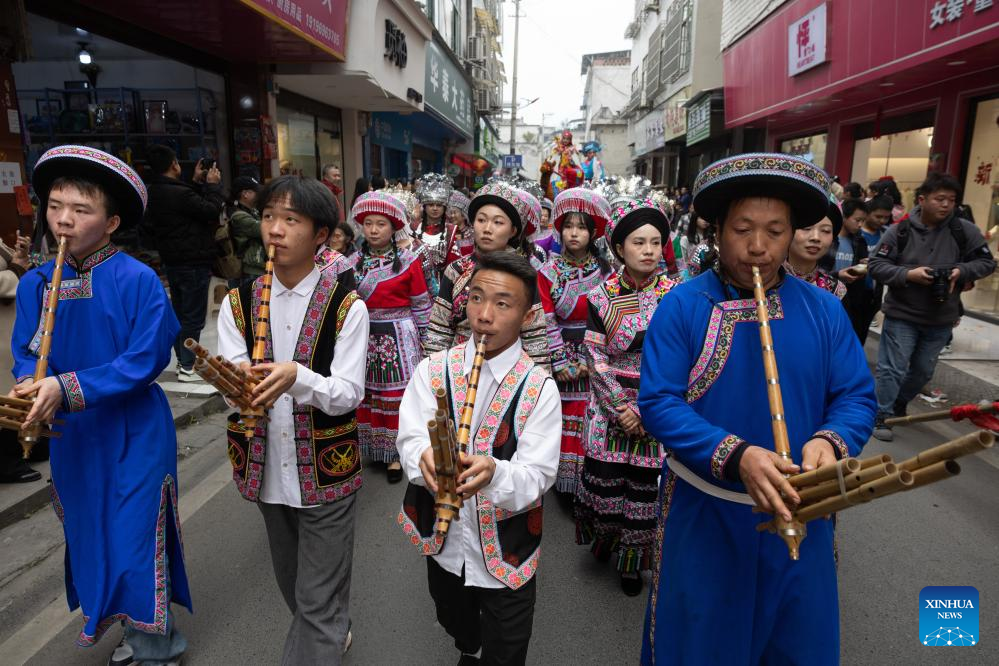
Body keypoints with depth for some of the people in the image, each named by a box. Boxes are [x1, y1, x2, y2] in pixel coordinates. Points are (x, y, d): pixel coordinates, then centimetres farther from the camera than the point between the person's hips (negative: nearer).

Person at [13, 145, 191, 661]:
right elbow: (26, 355, 2)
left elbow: (145, 359, -19)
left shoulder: (137, 280, -15)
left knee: (137, 539, 3)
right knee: (90, 536, 18)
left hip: (135, 432, -6)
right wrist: (32, 388, -19)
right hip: (72, 435, 6)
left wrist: (66, 389, -25)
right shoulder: (36, 283, 1)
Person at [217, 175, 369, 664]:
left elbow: (349, 393, -16)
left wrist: (296, 377, -35)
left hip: (326, 471, -4)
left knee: (318, 600, 6)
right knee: (293, 585, 26)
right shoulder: (237, 304, -1)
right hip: (267, 468, 5)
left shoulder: (347, 307, -11)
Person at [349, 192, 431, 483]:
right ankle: (373, 446, 25)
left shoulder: (408, 261, -5)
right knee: (367, 393, 9)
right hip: (364, 337, 4)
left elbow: (421, 304, -1)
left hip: (398, 338, -3)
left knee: (397, 394, 2)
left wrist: (420, 341, 0)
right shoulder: (354, 261, 5)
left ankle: (396, 452, 15)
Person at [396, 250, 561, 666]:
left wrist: (493, 472, -40)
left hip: (506, 551, -3)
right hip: (442, 538, 3)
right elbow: (410, 439, -15)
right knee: (456, 629, 31)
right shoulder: (433, 370, -8)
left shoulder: (539, 388, -16)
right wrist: (426, 458, -38)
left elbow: (538, 475, -19)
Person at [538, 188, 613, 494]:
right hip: (560, 358, 0)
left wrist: (587, 361, -10)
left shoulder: (605, 272, 1)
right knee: (562, 421, 3)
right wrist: (561, 364, -10)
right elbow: (545, 323, -4)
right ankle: (563, 482, 17)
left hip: (593, 360, 1)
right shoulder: (548, 272, 0)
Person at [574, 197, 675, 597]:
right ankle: (603, 539, 36)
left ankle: (632, 560, 30)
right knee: (602, 480, 5)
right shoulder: (602, 296, -2)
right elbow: (595, 357, -4)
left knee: (644, 487, 7)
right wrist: (621, 407, -12)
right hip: (609, 407, 0)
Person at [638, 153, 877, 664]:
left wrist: (829, 441, -24)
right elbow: (657, 403, -16)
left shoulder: (824, 309, -1)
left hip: (799, 513, 3)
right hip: (702, 511, -2)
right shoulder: (682, 306, -11)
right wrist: (735, 456, -30)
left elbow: (856, 397, -2)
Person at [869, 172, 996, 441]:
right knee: (893, 368, 0)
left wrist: (962, 271, -15)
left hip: (941, 318, 4)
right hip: (901, 314, -4)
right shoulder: (900, 230, -10)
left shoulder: (965, 230, -4)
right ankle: (882, 416, 11)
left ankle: (900, 404, 39)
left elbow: (987, 262, 5)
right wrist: (908, 274, -23)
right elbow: (876, 265, -9)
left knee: (924, 370, 18)